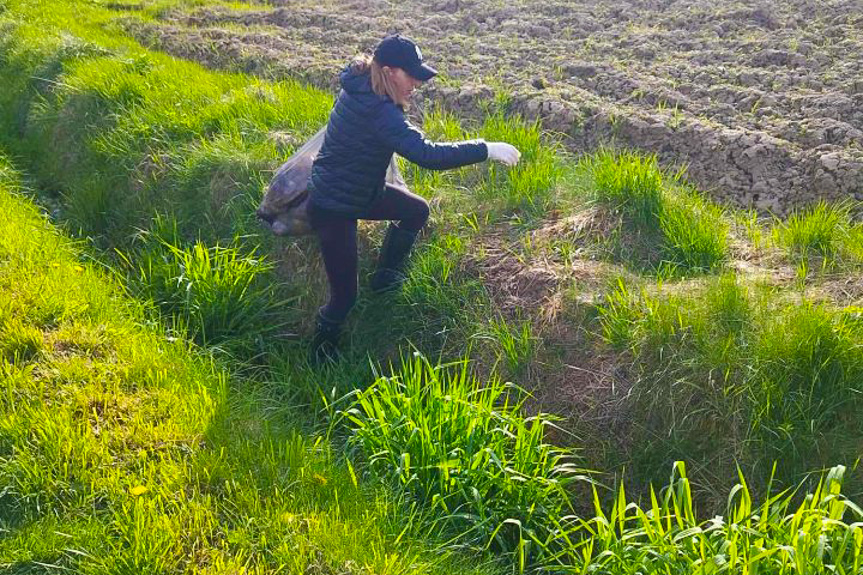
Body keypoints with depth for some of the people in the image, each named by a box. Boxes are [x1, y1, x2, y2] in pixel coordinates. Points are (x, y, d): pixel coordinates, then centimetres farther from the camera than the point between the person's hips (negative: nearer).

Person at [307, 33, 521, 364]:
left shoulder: (361, 86, -5)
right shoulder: (376, 112, -33)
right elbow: (427, 155, -40)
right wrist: (487, 150, -33)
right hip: (332, 210, -10)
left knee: (416, 211, 23)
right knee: (344, 296, -2)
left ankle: (384, 278, 36)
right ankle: (322, 350, 25)